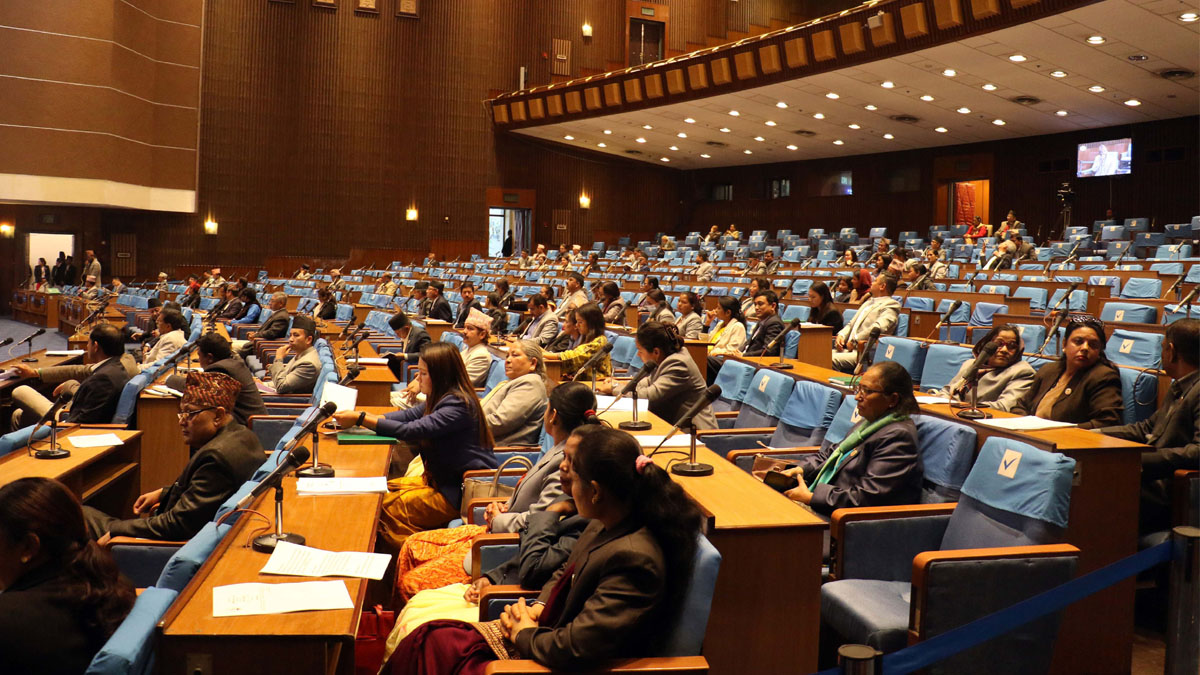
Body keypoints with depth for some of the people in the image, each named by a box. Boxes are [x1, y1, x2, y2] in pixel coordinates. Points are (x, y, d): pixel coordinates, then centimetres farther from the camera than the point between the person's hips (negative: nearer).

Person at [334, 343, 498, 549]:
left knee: (387, 510, -16)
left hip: (463, 491, -10)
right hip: (443, 479, 10)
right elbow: (409, 416, 8)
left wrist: (361, 419, -26)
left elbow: (411, 430, -29)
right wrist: (364, 419, -6)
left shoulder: (458, 405, -23)